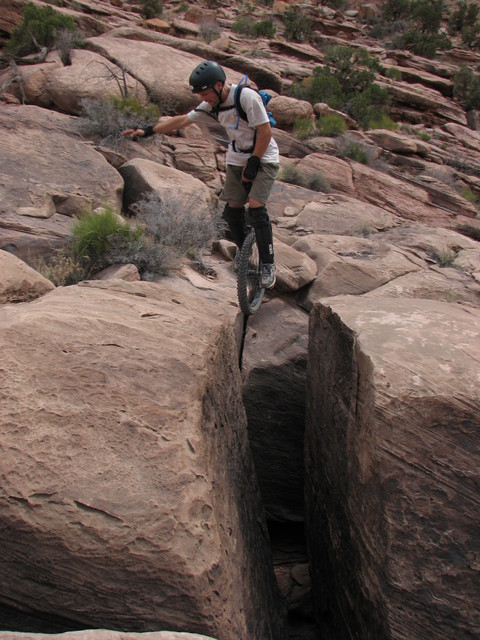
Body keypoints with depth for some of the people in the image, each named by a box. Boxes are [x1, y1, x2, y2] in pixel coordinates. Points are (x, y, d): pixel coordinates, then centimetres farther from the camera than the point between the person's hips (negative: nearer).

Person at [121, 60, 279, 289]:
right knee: (232, 210, 2)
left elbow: (265, 132, -21)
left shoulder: (247, 97, -23)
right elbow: (182, 120, 6)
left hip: (263, 158, -7)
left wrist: (253, 163, -17)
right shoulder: (212, 105, -2)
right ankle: (243, 252, 28)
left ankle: (268, 265, -10)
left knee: (255, 208, -20)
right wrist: (147, 130, 5)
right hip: (237, 159, 7)